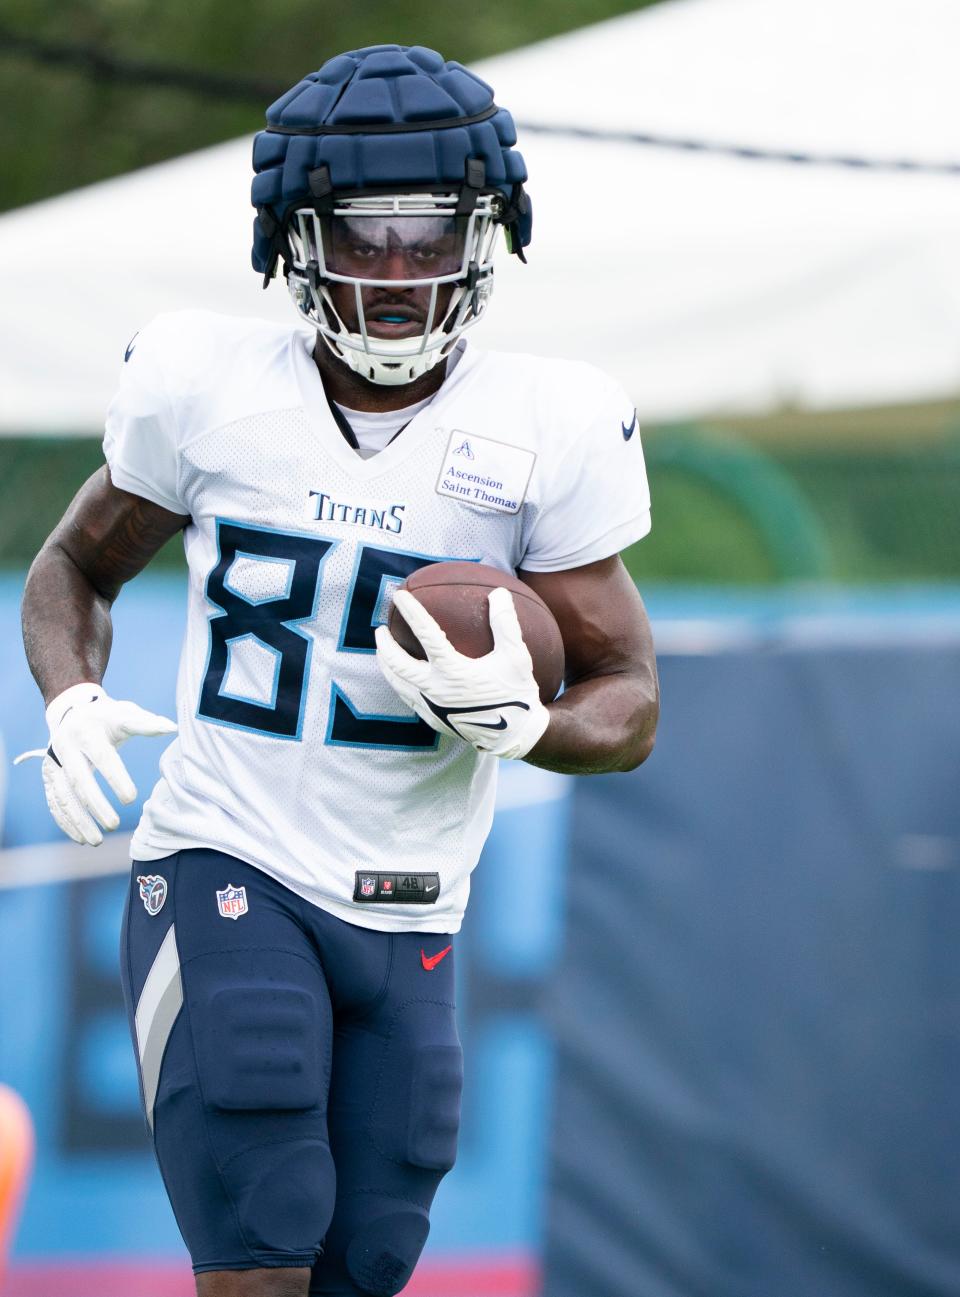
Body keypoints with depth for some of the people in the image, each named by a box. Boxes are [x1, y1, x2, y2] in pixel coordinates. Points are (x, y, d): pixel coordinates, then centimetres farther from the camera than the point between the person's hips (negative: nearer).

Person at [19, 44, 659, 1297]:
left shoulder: (544, 433, -5)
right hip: (224, 872, -2)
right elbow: (79, 563, 14)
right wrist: (72, 704, -7)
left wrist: (513, 719, -23)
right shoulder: (211, 388, -3)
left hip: (405, 916, 2)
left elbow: (629, 706, -1)